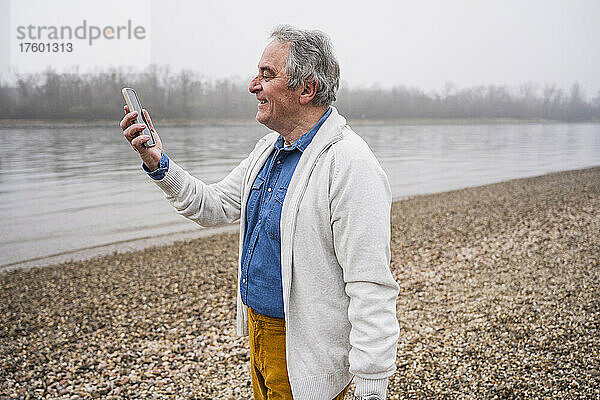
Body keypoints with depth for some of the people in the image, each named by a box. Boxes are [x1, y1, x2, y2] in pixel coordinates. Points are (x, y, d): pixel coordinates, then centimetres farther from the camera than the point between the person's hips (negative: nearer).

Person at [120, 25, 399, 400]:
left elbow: (371, 289, -26)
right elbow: (215, 206, 12)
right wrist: (159, 163, -1)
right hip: (260, 328, 9)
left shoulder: (350, 165, -25)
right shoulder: (269, 148, 5)